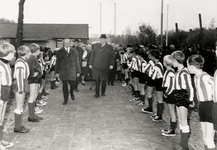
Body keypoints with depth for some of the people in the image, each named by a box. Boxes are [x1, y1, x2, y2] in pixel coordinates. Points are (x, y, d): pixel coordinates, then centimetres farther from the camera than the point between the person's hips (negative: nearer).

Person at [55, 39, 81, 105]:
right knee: (64, 86, 3)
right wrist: (57, 72, 2)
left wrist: (78, 71, 3)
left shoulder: (74, 51, 6)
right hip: (63, 71, 0)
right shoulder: (59, 52, 4)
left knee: (72, 84, -6)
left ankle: (71, 93, 29)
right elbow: (57, 63, 5)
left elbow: (77, 62, 6)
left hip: (72, 71, 0)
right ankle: (65, 99, 15)